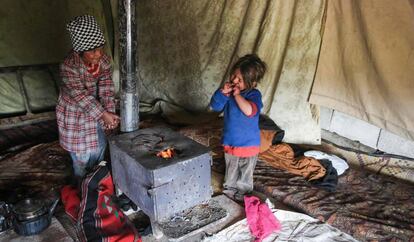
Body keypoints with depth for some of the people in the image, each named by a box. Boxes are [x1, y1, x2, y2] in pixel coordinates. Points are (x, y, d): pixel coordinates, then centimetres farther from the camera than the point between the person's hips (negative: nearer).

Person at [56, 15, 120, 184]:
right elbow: (81, 96, -31)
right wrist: (104, 114, -35)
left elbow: (106, 88, -14)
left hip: (94, 111, 6)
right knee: (81, 154, 6)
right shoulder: (69, 67, -30)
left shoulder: (104, 60, -14)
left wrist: (109, 112, -27)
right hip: (74, 114, -5)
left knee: (99, 147, 18)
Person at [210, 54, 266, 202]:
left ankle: (243, 195, 36)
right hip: (230, 141, 5)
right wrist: (223, 92, -21)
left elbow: (250, 111, -37)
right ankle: (229, 190, 46)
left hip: (248, 143, -4)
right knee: (231, 170, 25)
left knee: (245, 174, 16)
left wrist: (237, 95, -31)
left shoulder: (254, 94, -19)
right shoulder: (229, 90, -4)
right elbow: (215, 106, -6)